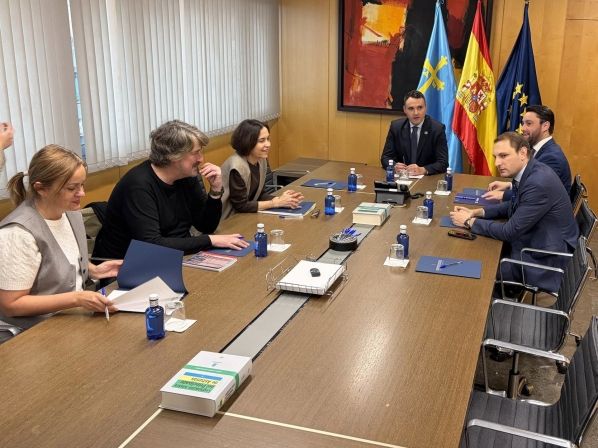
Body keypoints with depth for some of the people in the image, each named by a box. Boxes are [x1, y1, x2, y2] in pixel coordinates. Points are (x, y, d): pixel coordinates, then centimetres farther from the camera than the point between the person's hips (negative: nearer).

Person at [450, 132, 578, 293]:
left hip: (545, 260, -8)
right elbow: (513, 207, 15)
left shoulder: (539, 183, -28)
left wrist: (470, 222, -13)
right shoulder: (528, 172, -1)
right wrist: (477, 212, 2)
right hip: (534, 243, 8)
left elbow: (510, 231, -24)